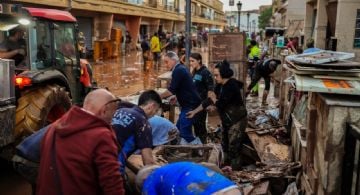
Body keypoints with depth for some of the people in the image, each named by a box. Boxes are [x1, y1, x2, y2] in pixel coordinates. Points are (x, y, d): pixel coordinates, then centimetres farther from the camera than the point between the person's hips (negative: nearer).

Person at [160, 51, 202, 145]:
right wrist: (176, 97, 11)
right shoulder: (181, 68, 15)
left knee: (185, 132, -9)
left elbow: (171, 90, -18)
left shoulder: (178, 71, -16)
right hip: (188, 105, 10)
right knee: (179, 129, 14)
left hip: (190, 105, -10)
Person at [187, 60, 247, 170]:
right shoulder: (220, 85, 2)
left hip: (237, 121, -9)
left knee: (233, 148, -5)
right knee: (225, 145, 18)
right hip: (226, 121, 9)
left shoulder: (231, 86, -24)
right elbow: (210, 100, 7)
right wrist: (194, 111, 6)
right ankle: (227, 166, 33)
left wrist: (213, 98, -5)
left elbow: (221, 104, -26)